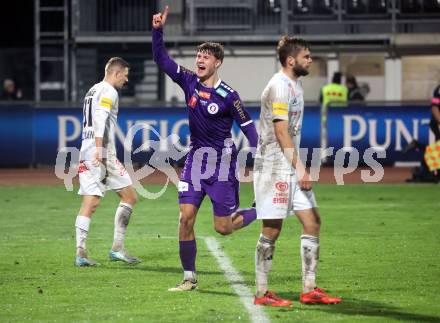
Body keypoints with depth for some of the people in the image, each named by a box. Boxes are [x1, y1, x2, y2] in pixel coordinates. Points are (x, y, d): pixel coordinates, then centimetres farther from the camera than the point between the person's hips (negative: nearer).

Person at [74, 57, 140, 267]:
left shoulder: (93, 91, 21)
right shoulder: (108, 92, -6)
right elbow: (100, 119, -20)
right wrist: (99, 149, -27)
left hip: (87, 155, 9)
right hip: (103, 155, -9)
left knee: (89, 204, 2)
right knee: (129, 197, 3)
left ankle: (80, 252, -7)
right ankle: (117, 248, 2)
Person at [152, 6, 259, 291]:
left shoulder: (227, 95, -12)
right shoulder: (189, 82, 0)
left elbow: (248, 126, -7)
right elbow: (161, 59, -1)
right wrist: (158, 30, -14)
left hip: (222, 161, -4)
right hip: (196, 158, 4)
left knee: (223, 227, -2)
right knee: (186, 218, -6)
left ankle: (262, 212, 27)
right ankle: (189, 278, 2)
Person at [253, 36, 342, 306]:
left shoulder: (295, 84, 16)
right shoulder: (280, 86, -14)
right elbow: (281, 132, -19)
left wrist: (299, 168, 17)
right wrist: (300, 168, -20)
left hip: (292, 168, 10)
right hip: (275, 167, -10)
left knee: (313, 223, 7)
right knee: (272, 230, -5)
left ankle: (309, 290, 11)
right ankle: (262, 294, 2)